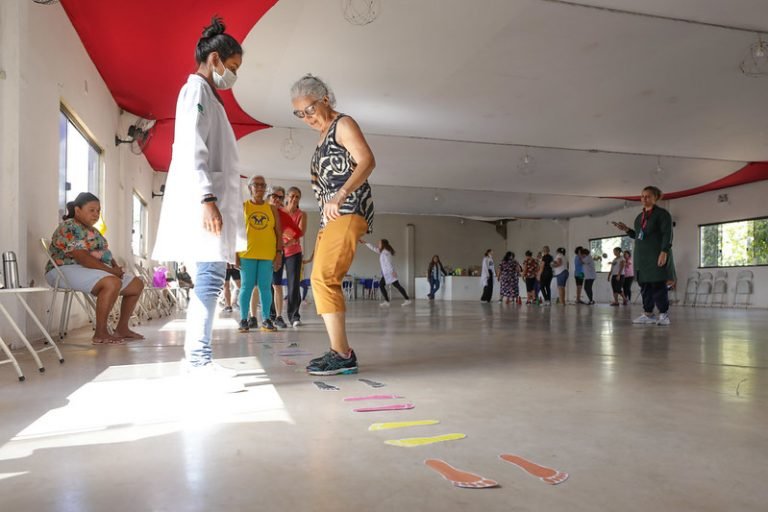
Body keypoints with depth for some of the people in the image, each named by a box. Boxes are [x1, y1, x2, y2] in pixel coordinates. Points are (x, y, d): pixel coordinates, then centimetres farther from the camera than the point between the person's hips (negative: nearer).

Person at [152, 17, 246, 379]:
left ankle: (197, 355, 9)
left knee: (210, 277, 6)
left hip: (211, 197, 10)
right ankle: (199, 358, -12)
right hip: (202, 198, -10)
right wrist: (206, 198, -25)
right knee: (211, 275, -14)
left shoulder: (207, 93, 26)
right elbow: (192, 149, -15)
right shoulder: (197, 89, -3)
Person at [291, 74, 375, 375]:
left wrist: (339, 198, -25)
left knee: (323, 278, -19)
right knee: (323, 281, 6)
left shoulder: (343, 124, -1)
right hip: (331, 216, 10)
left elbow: (367, 162, -15)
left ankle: (342, 355, -17)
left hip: (348, 211, -10)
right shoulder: (323, 135, 24)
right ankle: (341, 353, 9)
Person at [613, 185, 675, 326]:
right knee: (645, 286, 5)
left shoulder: (662, 213, -2)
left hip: (657, 256, -7)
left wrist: (664, 252, -21)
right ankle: (648, 314, 10)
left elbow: (667, 235, -11)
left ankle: (664, 314, -1)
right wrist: (627, 230, 10)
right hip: (642, 257, 7)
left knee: (658, 285, -8)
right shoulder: (639, 217, 19)